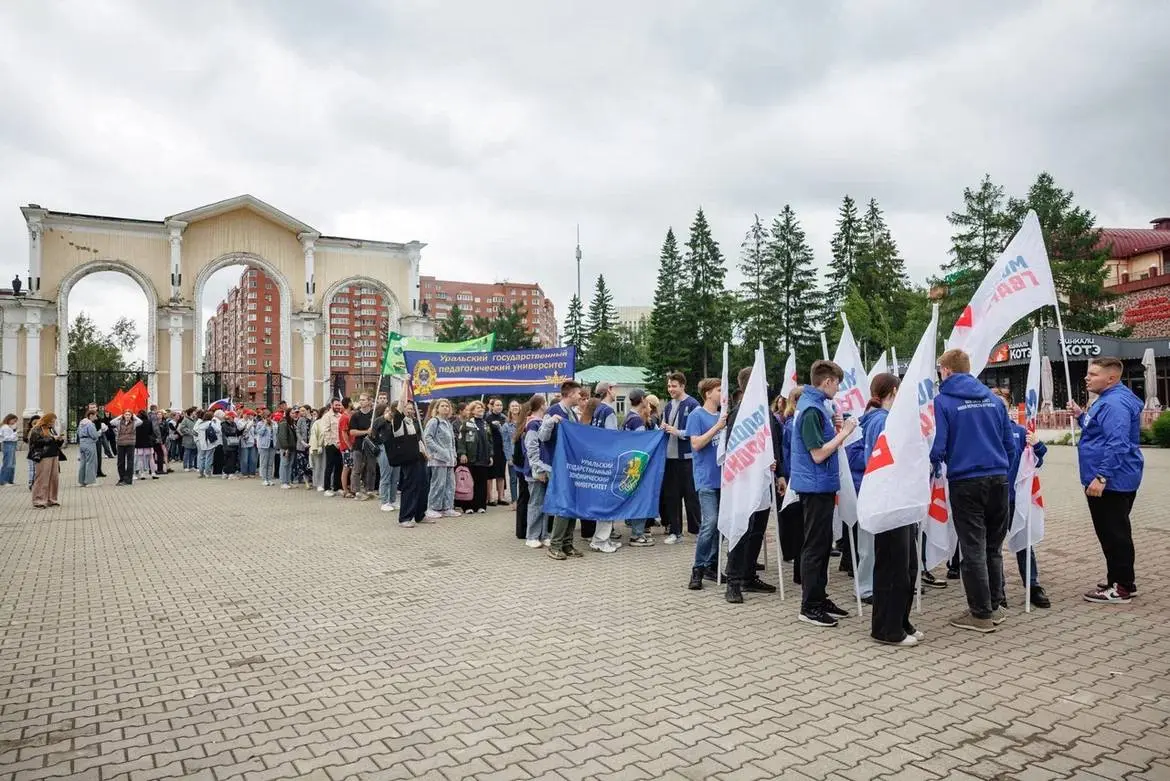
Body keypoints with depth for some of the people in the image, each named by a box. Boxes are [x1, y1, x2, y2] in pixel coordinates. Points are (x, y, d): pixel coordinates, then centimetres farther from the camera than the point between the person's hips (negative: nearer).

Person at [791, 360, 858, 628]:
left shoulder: (815, 404, 12)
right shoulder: (811, 409, -19)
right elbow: (818, 454, -21)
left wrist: (835, 429, 3)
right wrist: (844, 433, -14)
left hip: (823, 485, 10)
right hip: (816, 486, -10)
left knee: (823, 544, 16)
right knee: (815, 546, -2)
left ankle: (820, 597, 25)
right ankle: (810, 606, 8)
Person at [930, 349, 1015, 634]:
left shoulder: (942, 401, -8)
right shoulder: (993, 399, 9)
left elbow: (937, 447, -12)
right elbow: (1010, 443, 12)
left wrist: (934, 468, 7)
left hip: (966, 482, -5)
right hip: (998, 479, 5)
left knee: (973, 550, 3)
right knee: (994, 547, 17)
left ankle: (981, 614, 10)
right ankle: (995, 605, 26)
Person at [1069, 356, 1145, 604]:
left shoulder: (1115, 403, -19)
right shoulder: (1108, 400, 16)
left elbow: (1117, 444, -27)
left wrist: (1101, 476, -29)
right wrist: (1081, 415, 16)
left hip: (1112, 482, -11)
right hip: (1111, 481, 11)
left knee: (1114, 533, -3)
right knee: (1111, 531, 18)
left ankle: (1122, 587, 4)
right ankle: (1119, 578, 28)